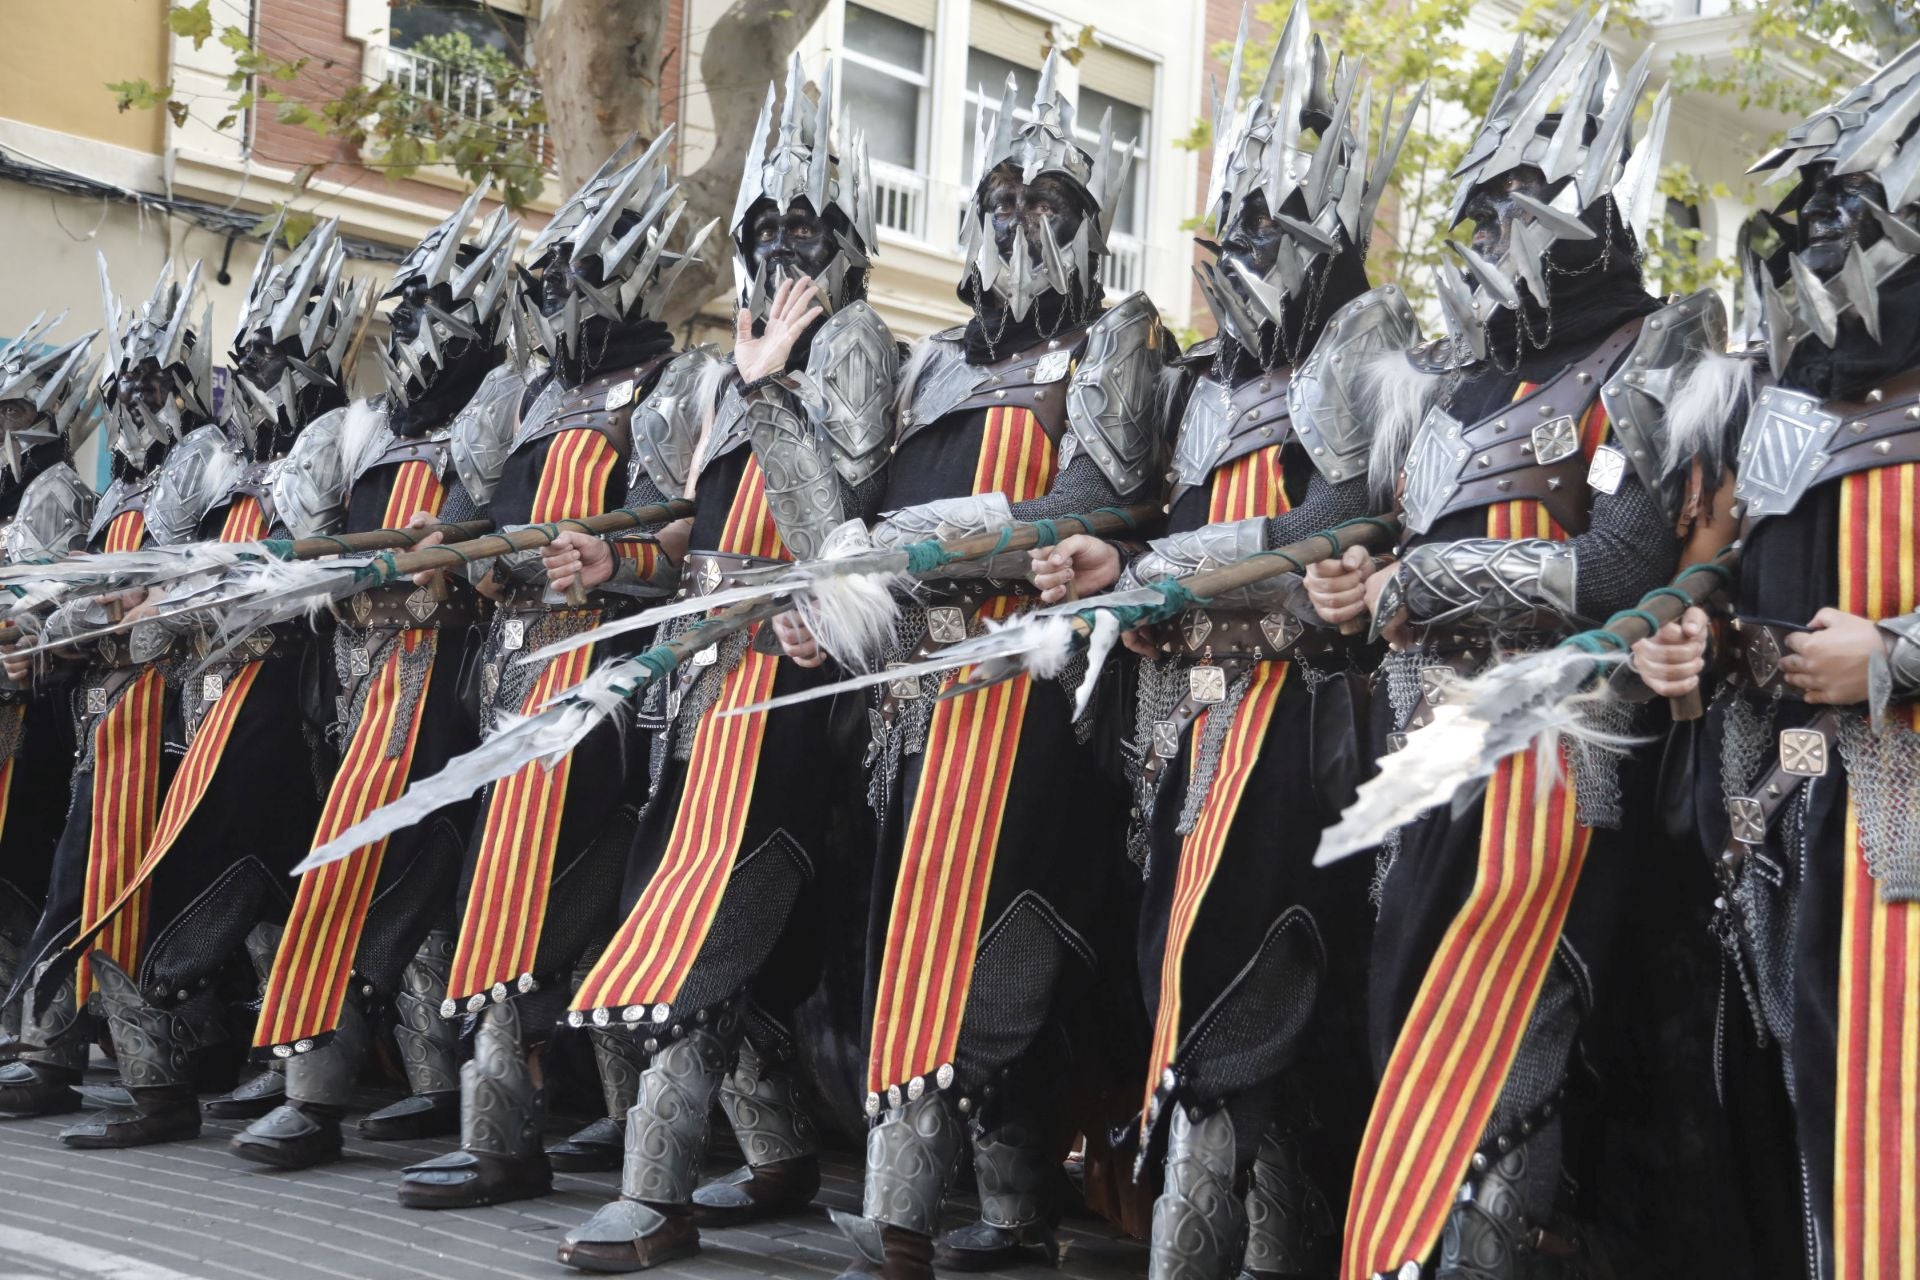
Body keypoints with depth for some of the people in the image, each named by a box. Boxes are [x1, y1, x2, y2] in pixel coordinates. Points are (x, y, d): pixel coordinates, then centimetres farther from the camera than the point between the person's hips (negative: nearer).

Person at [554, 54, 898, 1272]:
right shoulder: (759, 353, 21)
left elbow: (835, 522, -16)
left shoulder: (855, 342, -3)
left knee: (700, 908, -14)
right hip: (720, 651, 8)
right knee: (733, 916, 10)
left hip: (786, 658, -8)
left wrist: (765, 388, -14)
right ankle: (782, 1152, 21)